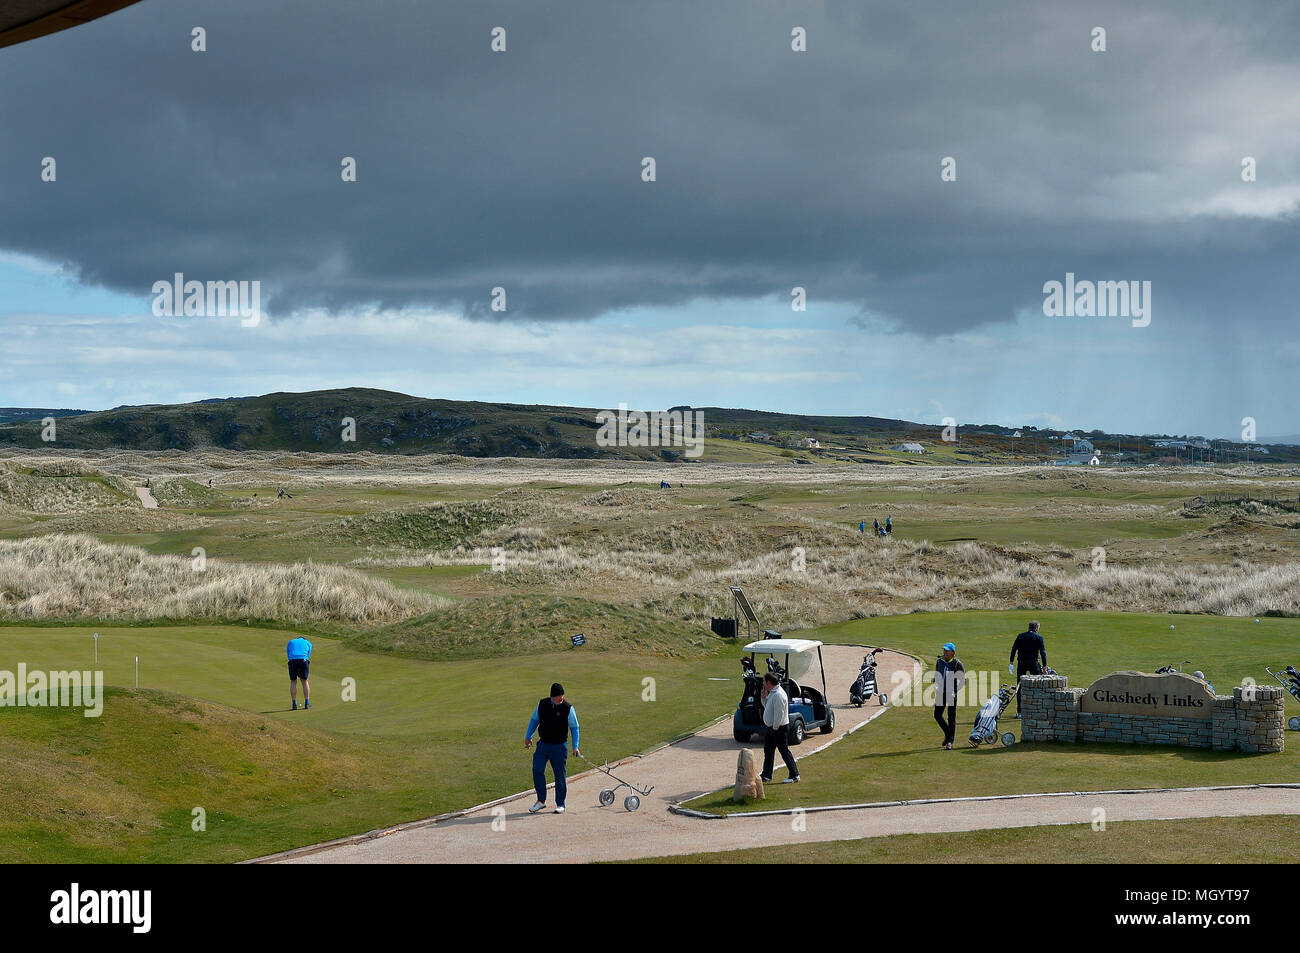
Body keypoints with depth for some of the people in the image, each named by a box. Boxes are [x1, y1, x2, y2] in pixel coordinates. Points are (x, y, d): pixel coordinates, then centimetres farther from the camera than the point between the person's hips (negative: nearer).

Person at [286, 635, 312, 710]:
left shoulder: (291, 642, 26)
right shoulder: (308, 643, 25)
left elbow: (288, 655, 17)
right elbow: (308, 655, 15)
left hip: (293, 662, 0)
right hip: (303, 661, 0)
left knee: (293, 682, 12)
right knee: (304, 681, 14)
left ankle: (294, 703, 5)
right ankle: (307, 703, 10)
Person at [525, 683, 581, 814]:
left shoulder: (568, 708, -9)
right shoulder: (542, 704, -1)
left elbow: (574, 728, -2)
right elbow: (534, 720, 14)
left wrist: (575, 747, -8)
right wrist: (528, 736, 11)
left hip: (559, 746, -3)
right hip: (543, 744, 3)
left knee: (560, 775, 2)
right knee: (537, 770, -4)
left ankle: (560, 804, 14)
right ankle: (541, 801, 11)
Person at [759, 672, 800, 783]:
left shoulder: (778, 695, -22)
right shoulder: (772, 693, 11)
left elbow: (779, 714, -24)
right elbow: (767, 707, 23)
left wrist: (775, 728, -20)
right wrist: (764, 697, 7)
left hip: (779, 728, -10)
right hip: (771, 728, 10)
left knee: (784, 751, -5)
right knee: (768, 751, 13)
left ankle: (794, 775, 1)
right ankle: (766, 776, 19)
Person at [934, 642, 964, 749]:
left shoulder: (957, 663, -8)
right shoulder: (939, 661, 7)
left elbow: (963, 680, -6)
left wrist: (955, 691, -15)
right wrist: (936, 686, 1)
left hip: (951, 693, -5)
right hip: (941, 692, 5)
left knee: (951, 717, -4)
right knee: (937, 715, 7)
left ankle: (949, 742, -1)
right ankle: (948, 733, 31)